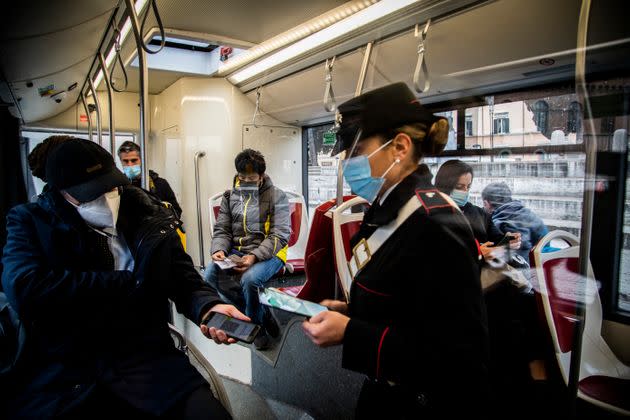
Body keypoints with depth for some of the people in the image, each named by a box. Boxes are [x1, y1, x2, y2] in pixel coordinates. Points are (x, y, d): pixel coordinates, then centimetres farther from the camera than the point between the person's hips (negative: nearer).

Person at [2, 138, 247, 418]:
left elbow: (184, 278, 8)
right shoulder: (32, 222, 4)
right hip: (62, 369, 0)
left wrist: (207, 307, -16)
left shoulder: (148, 216, 8)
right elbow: (23, 289, -14)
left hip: (147, 356, 1)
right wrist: (131, 282, -8)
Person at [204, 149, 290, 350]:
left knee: (249, 279, -34)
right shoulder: (230, 196, 12)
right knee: (210, 273, -23)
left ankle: (257, 326, -1)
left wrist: (254, 257, -23)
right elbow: (221, 230, 12)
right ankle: (261, 311, -4)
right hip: (236, 251, 5)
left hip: (268, 253, -4)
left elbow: (279, 236, -9)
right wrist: (219, 250, -12)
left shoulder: (277, 196, -2)